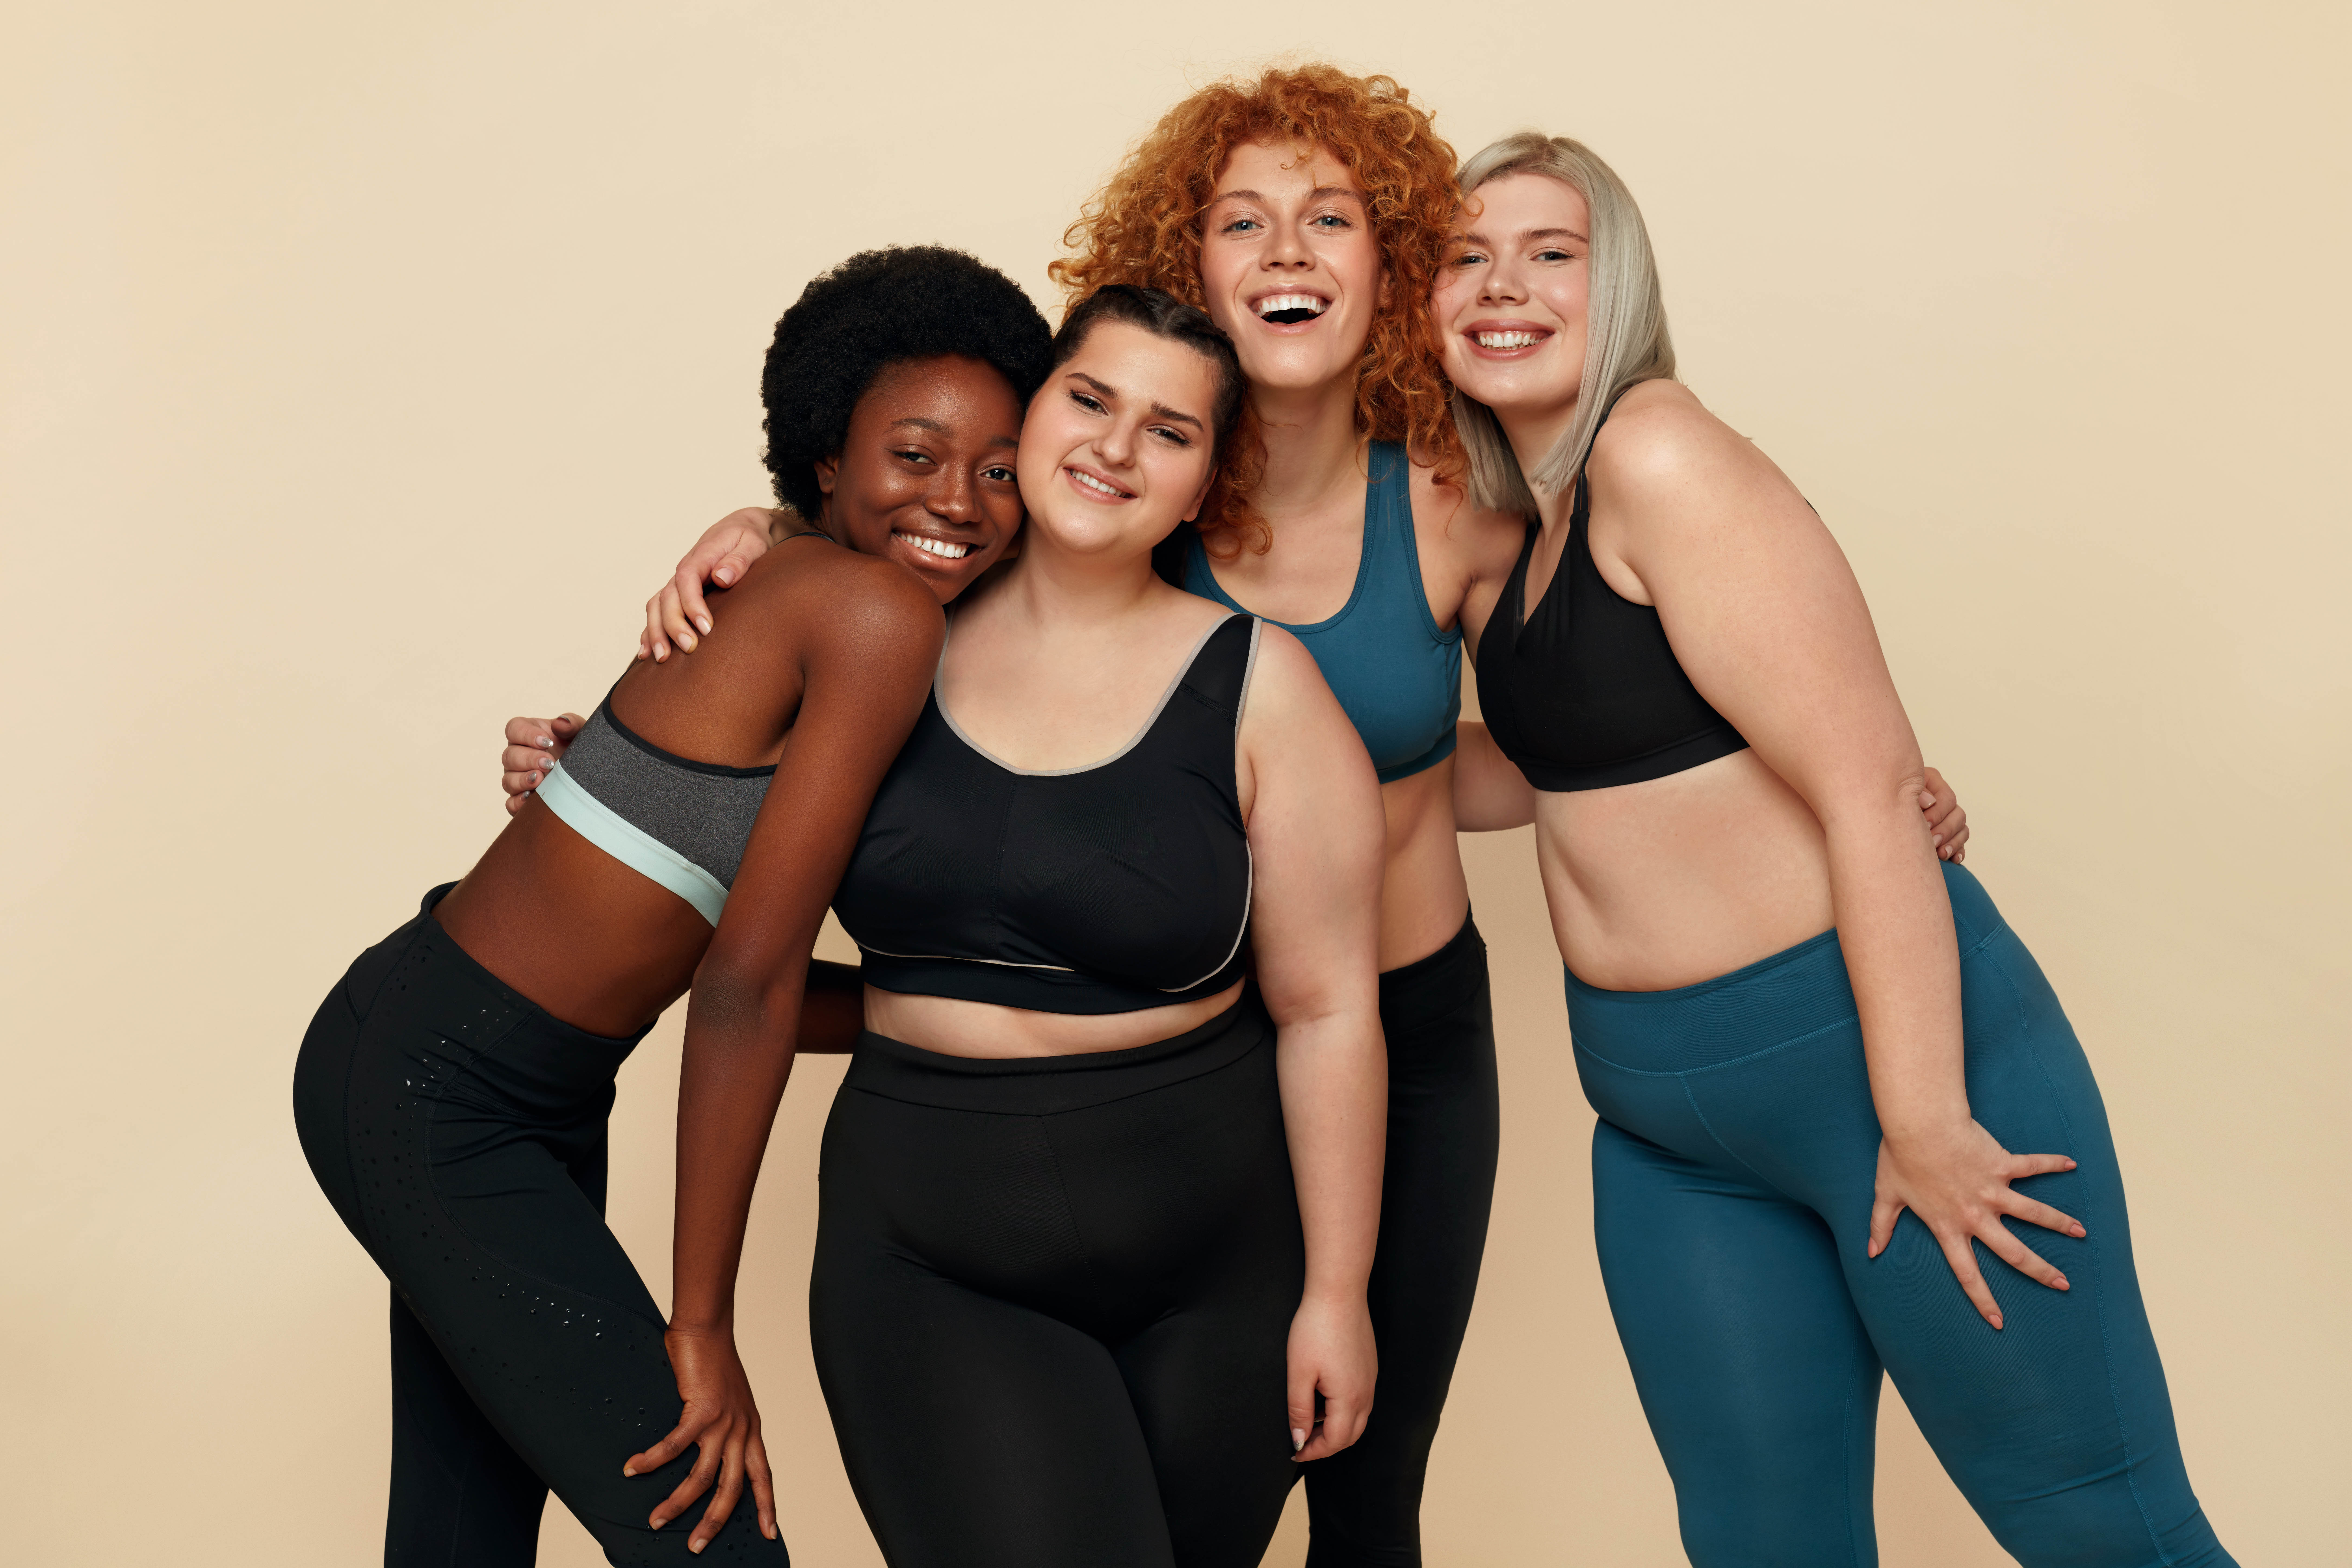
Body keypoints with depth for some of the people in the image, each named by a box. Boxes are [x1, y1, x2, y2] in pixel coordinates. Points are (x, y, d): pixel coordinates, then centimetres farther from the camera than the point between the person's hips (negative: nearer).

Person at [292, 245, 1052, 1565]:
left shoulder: (798, 597, 7)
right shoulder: (877, 615, -20)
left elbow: (756, 974, 8)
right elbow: (746, 980, -21)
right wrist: (702, 1322, -15)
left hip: (539, 1095, 10)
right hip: (429, 1096, -10)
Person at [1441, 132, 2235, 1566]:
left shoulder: (1657, 455, -15)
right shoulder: (1529, 518, 9)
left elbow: (1868, 782, -20)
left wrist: (1922, 1119, -20)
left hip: (1879, 1048, -8)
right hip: (1667, 1124, 8)